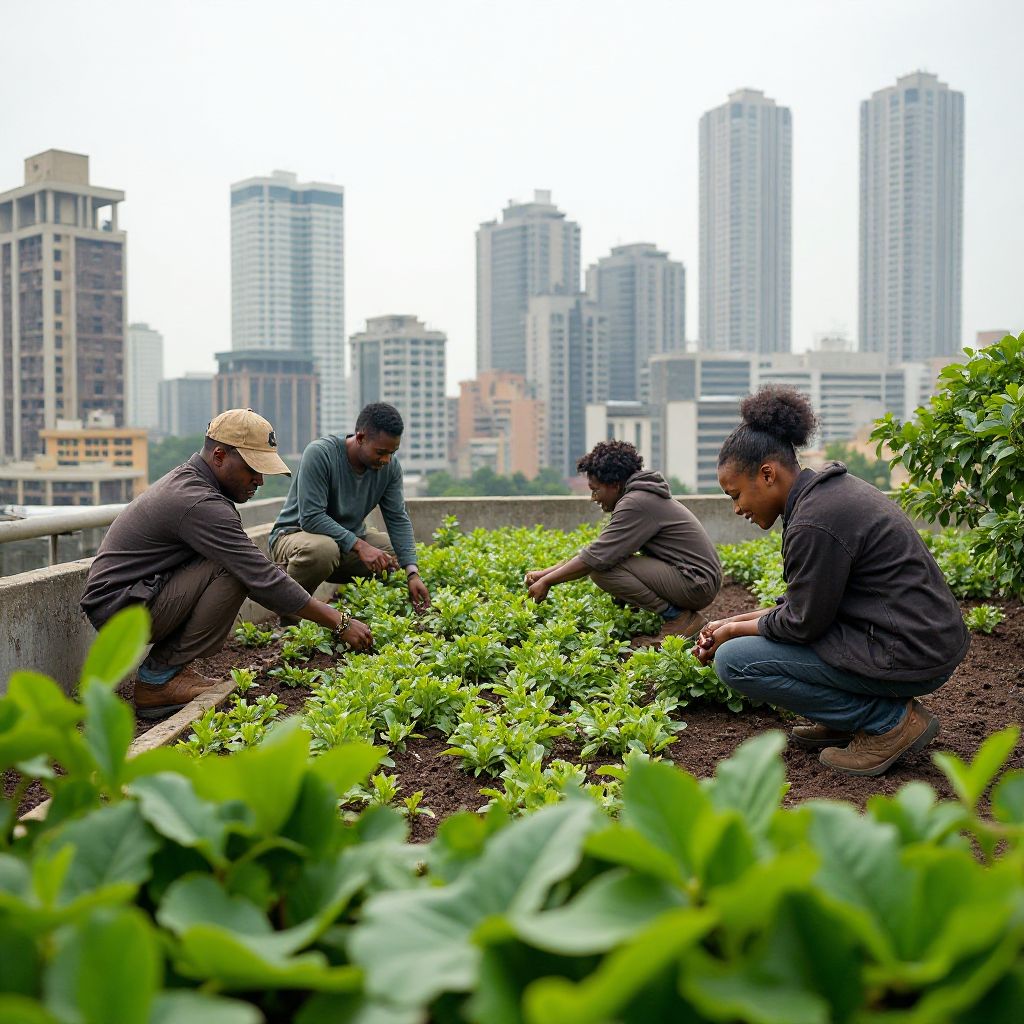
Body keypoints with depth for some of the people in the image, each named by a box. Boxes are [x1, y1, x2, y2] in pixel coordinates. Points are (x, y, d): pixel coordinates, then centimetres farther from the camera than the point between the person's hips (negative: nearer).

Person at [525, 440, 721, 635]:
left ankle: (680, 618, -9)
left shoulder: (637, 503, -17)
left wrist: (547, 581, -9)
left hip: (696, 584, -10)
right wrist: (545, 573, 10)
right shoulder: (638, 496, 14)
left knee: (602, 568, -17)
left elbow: (597, 557, -20)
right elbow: (597, 551, 15)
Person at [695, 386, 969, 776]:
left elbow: (803, 622, -14)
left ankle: (890, 721, -6)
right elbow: (805, 600, 16)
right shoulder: (829, 489, 9)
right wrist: (734, 621, 12)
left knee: (734, 661, -10)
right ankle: (847, 720, 15)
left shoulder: (815, 524, -22)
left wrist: (736, 631, 2)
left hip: (908, 656, -10)